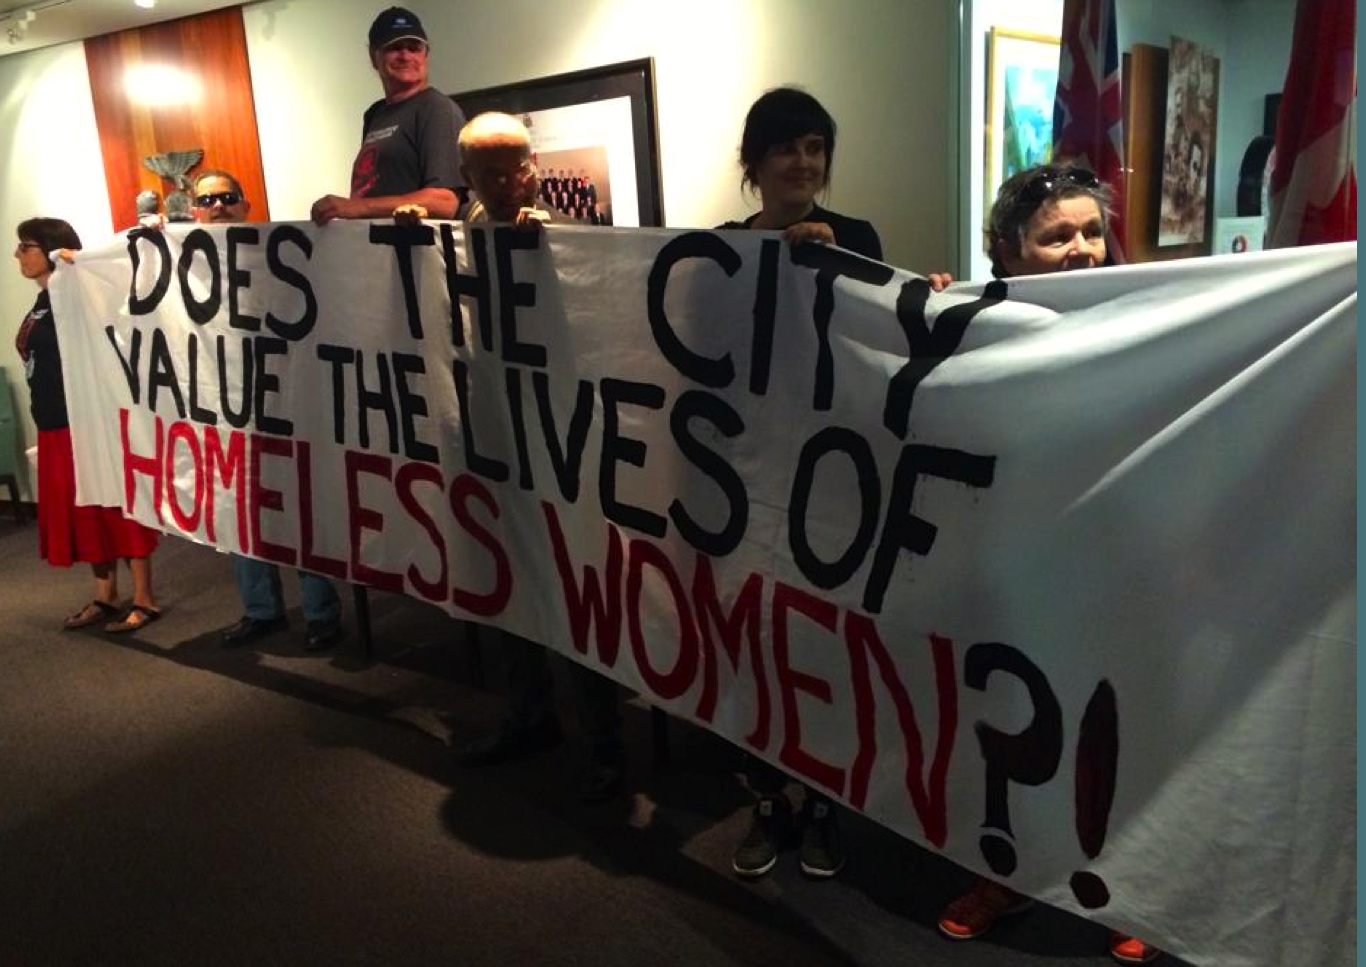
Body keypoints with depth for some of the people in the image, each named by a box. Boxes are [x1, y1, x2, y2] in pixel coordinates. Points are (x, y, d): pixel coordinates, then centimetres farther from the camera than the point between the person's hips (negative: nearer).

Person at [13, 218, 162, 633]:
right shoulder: (43, 301, 14)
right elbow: (42, 358, 16)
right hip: (55, 425, 9)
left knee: (116, 508, -1)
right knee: (83, 511, 13)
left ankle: (144, 600, 7)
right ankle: (105, 598, 23)